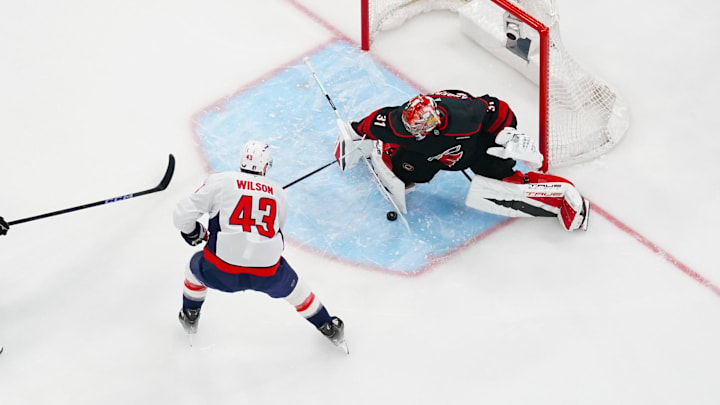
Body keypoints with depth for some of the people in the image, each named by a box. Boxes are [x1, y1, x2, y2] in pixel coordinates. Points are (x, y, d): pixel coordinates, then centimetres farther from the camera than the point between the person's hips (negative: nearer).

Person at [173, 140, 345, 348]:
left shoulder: (219, 181, 2)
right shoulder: (278, 193, 14)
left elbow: (182, 214, 0)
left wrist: (194, 233, 22)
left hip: (221, 272, -2)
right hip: (267, 274, 2)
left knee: (196, 267, 33)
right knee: (292, 286, 34)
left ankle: (190, 317, 50)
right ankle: (329, 328, 48)